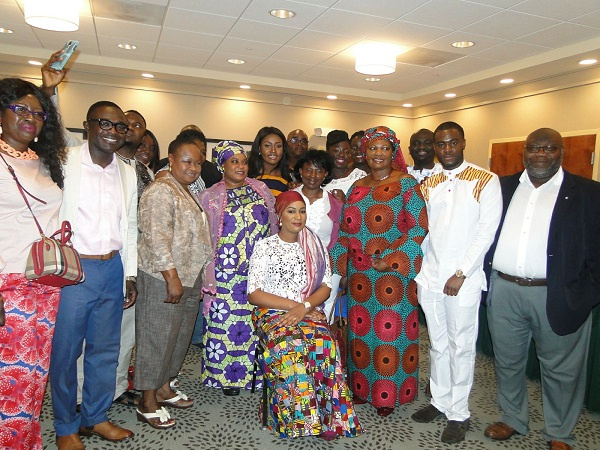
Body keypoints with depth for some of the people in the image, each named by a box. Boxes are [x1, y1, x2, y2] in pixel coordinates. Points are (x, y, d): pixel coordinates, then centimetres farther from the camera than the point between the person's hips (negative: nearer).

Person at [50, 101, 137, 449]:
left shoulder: (128, 173, 10)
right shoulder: (66, 162, -6)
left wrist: (130, 274, 13)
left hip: (113, 269, 5)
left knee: (106, 349, 15)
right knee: (66, 350, 8)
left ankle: (95, 417, 35)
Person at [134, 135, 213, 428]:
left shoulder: (188, 193, 17)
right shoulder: (161, 191, -13)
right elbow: (156, 237, -21)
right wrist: (172, 277, -23)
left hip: (189, 277, 10)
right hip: (164, 279, -10)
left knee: (180, 336, 17)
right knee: (157, 338, 1)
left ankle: (164, 388, 34)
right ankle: (148, 402, 16)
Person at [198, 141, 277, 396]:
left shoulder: (260, 189, 9)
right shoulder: (210, 197, 2)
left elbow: (273, 224, 13)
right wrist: (209, 276, -2)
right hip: (227, 272, -2)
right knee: (225, 320, 2)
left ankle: (256, 372, 21)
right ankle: (227, 376, 19)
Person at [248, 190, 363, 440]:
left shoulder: (316, 247, 13)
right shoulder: (265, 246, 4)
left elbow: (326, 286, 6)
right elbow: (254, 294, -3)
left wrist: (304, 308, -14)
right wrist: (294, 305, -12)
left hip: (309, 312, 2)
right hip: (272, 313, -2)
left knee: (324, 343, -31)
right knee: (289, 346, -34)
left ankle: (328, 416, -19)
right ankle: (300, 417, -19)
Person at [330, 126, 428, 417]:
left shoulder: (405, 184, -4)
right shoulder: (356, 187, 12)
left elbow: (419, 227, -11)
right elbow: (345, 230, 14)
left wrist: (391, 260, -17)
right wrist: (339, 262, 5)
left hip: (393, 274, -5)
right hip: (359, 275, 5)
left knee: (389, 331, 3)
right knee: (360, 328, 12)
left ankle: (388, 395, 21)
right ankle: (361, 387, 29)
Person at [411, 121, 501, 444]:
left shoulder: (486, 181, -4)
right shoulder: (428, 184, 9)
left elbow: (487, 231, -9)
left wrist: (461, 274, -12)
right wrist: (418, 269, -1)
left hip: (463, 279, -4)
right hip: (429, 276, 4)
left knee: (461, 346, 6)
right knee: (437, 344, 16)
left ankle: (458, 413, 22)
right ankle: (440, 400, 32)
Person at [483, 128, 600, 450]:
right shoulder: (502, 187, 7)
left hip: (557, 296, -3)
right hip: (504, 291, 3)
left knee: (560, 369, 12)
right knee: (507, 362, 17)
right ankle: (513, 419, 37)